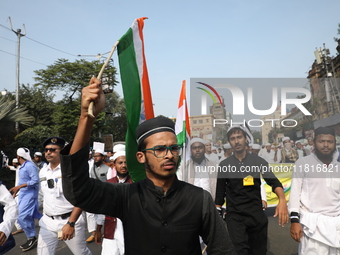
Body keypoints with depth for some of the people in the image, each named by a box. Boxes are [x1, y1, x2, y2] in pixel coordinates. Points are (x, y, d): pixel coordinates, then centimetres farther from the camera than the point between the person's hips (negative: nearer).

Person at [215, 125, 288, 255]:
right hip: (235, 216, -1)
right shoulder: (224, 165, 1)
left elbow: (273, 181, -8)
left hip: (257, 214, 2)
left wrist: (282, 200, -28)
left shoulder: (258, 161, 1)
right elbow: (220, 193, 5)